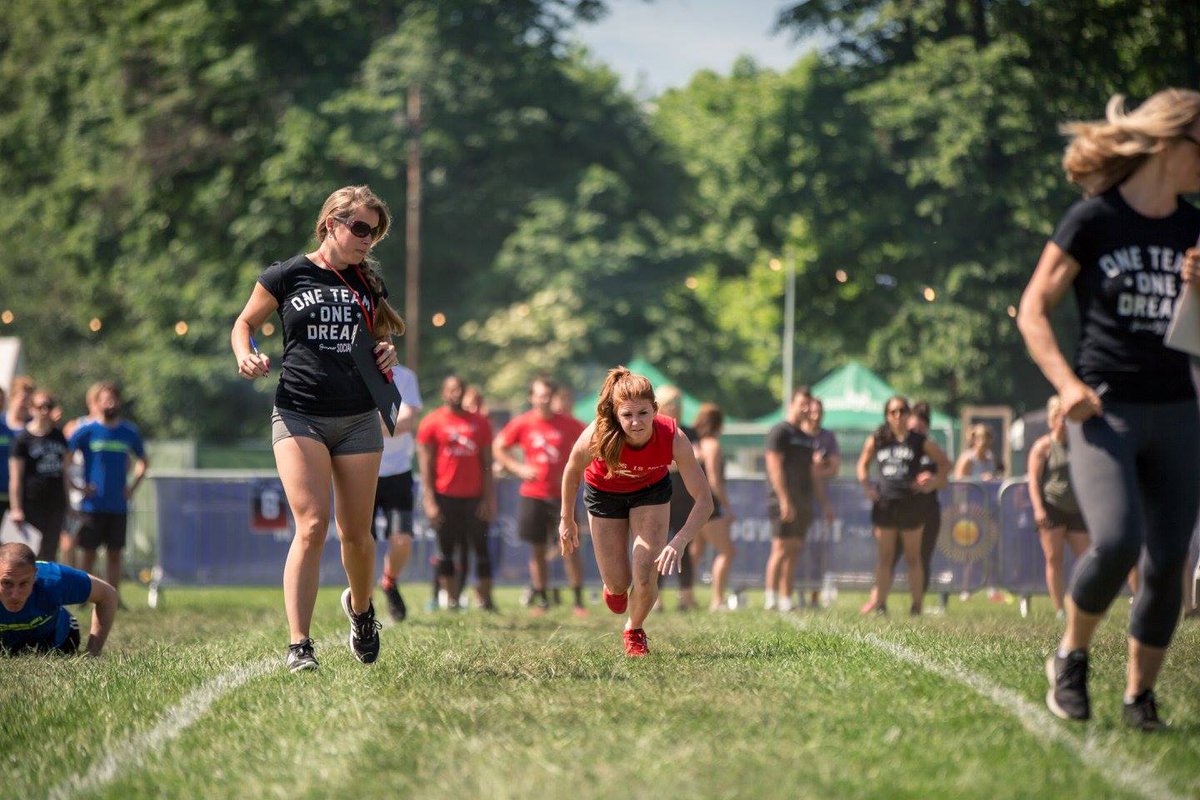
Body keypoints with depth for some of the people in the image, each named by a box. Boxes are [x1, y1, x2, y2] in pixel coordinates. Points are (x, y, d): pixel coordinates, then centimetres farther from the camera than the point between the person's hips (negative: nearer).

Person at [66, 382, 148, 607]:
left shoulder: (129, 432, 8)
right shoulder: (86, 431, -3)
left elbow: (143, 462, 23)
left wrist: (133, 486, 10)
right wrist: (76, 487, -7)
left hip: (119, 505, 3)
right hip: (93, 504, -3)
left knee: (115, 553, 4)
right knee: (89, 552, -2)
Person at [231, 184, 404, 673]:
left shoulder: (369, 284, 10)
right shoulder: (287, 276, 0)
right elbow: (244, 324, 10)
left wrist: (387, 353, 2)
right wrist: (246, 356, -11)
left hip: (358, 419, 4)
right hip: (299, 416, -4)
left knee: (355, 533, 7)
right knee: (312, 525, -17)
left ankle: (360, 608, 39)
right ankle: (298, 646, -15)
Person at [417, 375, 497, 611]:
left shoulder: (480, 423, 9)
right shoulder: (431, 423, 2)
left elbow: (487, 465, 9)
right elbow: (426, 466, -1)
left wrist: (489, 499, 0)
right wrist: (429, 501, -9)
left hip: (474, 497, 2)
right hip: (445, 496, -2)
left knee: (480, 548, 1)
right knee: (447, 550, 3)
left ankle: (485, 599, 5)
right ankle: (450, 598, 8)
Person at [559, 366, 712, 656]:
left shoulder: (673, 438, -37)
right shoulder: (596, 437, -38)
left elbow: (704, 500, -33)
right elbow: (572, 472, -14)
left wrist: (679, 541, -47)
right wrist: (566, 520, -3)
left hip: (651, 490, 0)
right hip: (604, 493, 0)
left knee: (645, 577, -11)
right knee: (618, 584, 2)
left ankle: (635, 631, 23)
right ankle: (614, 586, 43)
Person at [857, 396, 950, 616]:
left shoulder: (919, 441, 2)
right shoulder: (877, 440, 8)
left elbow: (944, 463, 9)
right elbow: (863, 464, 18)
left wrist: (933, 483, -3)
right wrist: (867, 486, 4)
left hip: (911, 504, -2)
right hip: (884, 504, 2)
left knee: (913, 557, 3)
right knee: (884, 557, 5)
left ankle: (917, 604, 7)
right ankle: (880, 602, 7)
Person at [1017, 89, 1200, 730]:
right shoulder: (1094, 220, -5)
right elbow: (1033, 308, -3)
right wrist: (1067, 382, -16)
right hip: (1106, 412, -5)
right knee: (1115, 543, -23)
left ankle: (1140, 695, 15)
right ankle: (1070, 656, 2)